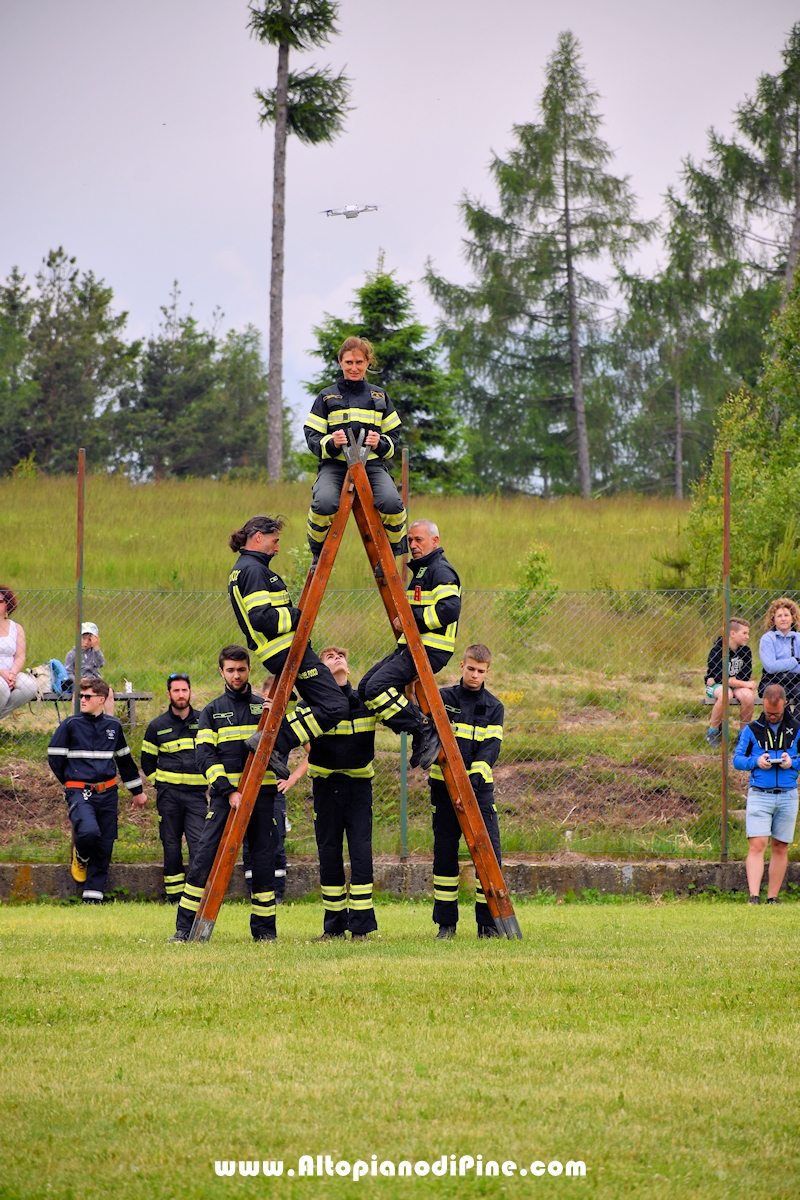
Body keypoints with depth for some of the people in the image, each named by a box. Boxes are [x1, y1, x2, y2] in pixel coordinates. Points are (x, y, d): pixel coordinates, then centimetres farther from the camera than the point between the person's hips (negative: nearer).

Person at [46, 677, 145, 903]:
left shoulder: (113, 726, 10)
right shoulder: (71, 725, -1)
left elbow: (124, 760, 22)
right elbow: (54, 757, 5)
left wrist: (137, 791, 26)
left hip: (108, 792, 4)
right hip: (80, 792, -4)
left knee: (104, 846, 0)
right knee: (89, 831, -27)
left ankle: (93, 895, 9)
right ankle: (80, 857, 8)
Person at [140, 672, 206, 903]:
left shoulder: (203, 721, 5)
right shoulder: (157, 726, 6)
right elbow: (147, 761, 16)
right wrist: (159, 783, 8)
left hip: (196, 791, -1)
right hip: (168, 793, 1)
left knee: (198, 842, -12)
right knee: (171, 845, 3)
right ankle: (174, 895, 10)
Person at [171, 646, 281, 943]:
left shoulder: (264, 707, 13)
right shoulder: (212, 712, 10)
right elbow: (204, 755, 0)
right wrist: (228, 791, -13)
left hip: (261, 794, 1)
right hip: (224, 794, -1)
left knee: (264, 860, 1)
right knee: (205, 859, -8)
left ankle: (264, 929, 9)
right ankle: (185, 927, -5)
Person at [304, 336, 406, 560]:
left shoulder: (379, 397, 16)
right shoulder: (327, 397, 11)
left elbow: (394, 436, 16)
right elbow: (312, 436, 7)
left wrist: (381, 443, -7)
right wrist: (330, 443, -15)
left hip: (373, 465, 1)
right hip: (334, 465, -1)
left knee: (392, 503, -30)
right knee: (324, 503, -34)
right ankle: (318, 554, -5)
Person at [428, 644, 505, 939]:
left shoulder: (493, 707, 7)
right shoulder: (443, 698, 5)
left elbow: (492, 746, -2)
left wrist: (477, 772, -19)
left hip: (479, 785, 0)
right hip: (444, 785, 0)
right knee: (445, 852, 2)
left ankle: (488, 922, 0)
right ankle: (446, 922, 9)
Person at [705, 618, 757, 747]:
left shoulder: (745, 651, 0)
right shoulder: (717, 650, -15)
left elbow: (746, 676, -1)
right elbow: (719, 677, -20)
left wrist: (733, 680, -17)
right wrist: (744, 684, -20)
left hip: (736, 686, 4)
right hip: (715, 686, -4)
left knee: (748, 696, -29)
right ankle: (712, 731, -18)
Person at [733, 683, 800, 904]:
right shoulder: (751, 730, 4)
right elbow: (737, 759, 6)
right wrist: (756, 761, -13)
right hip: (759, 795, -2)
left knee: (780, 847, 7)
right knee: (757, 845, -12)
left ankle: (773, 898, 14)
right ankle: (754, 897, -18)